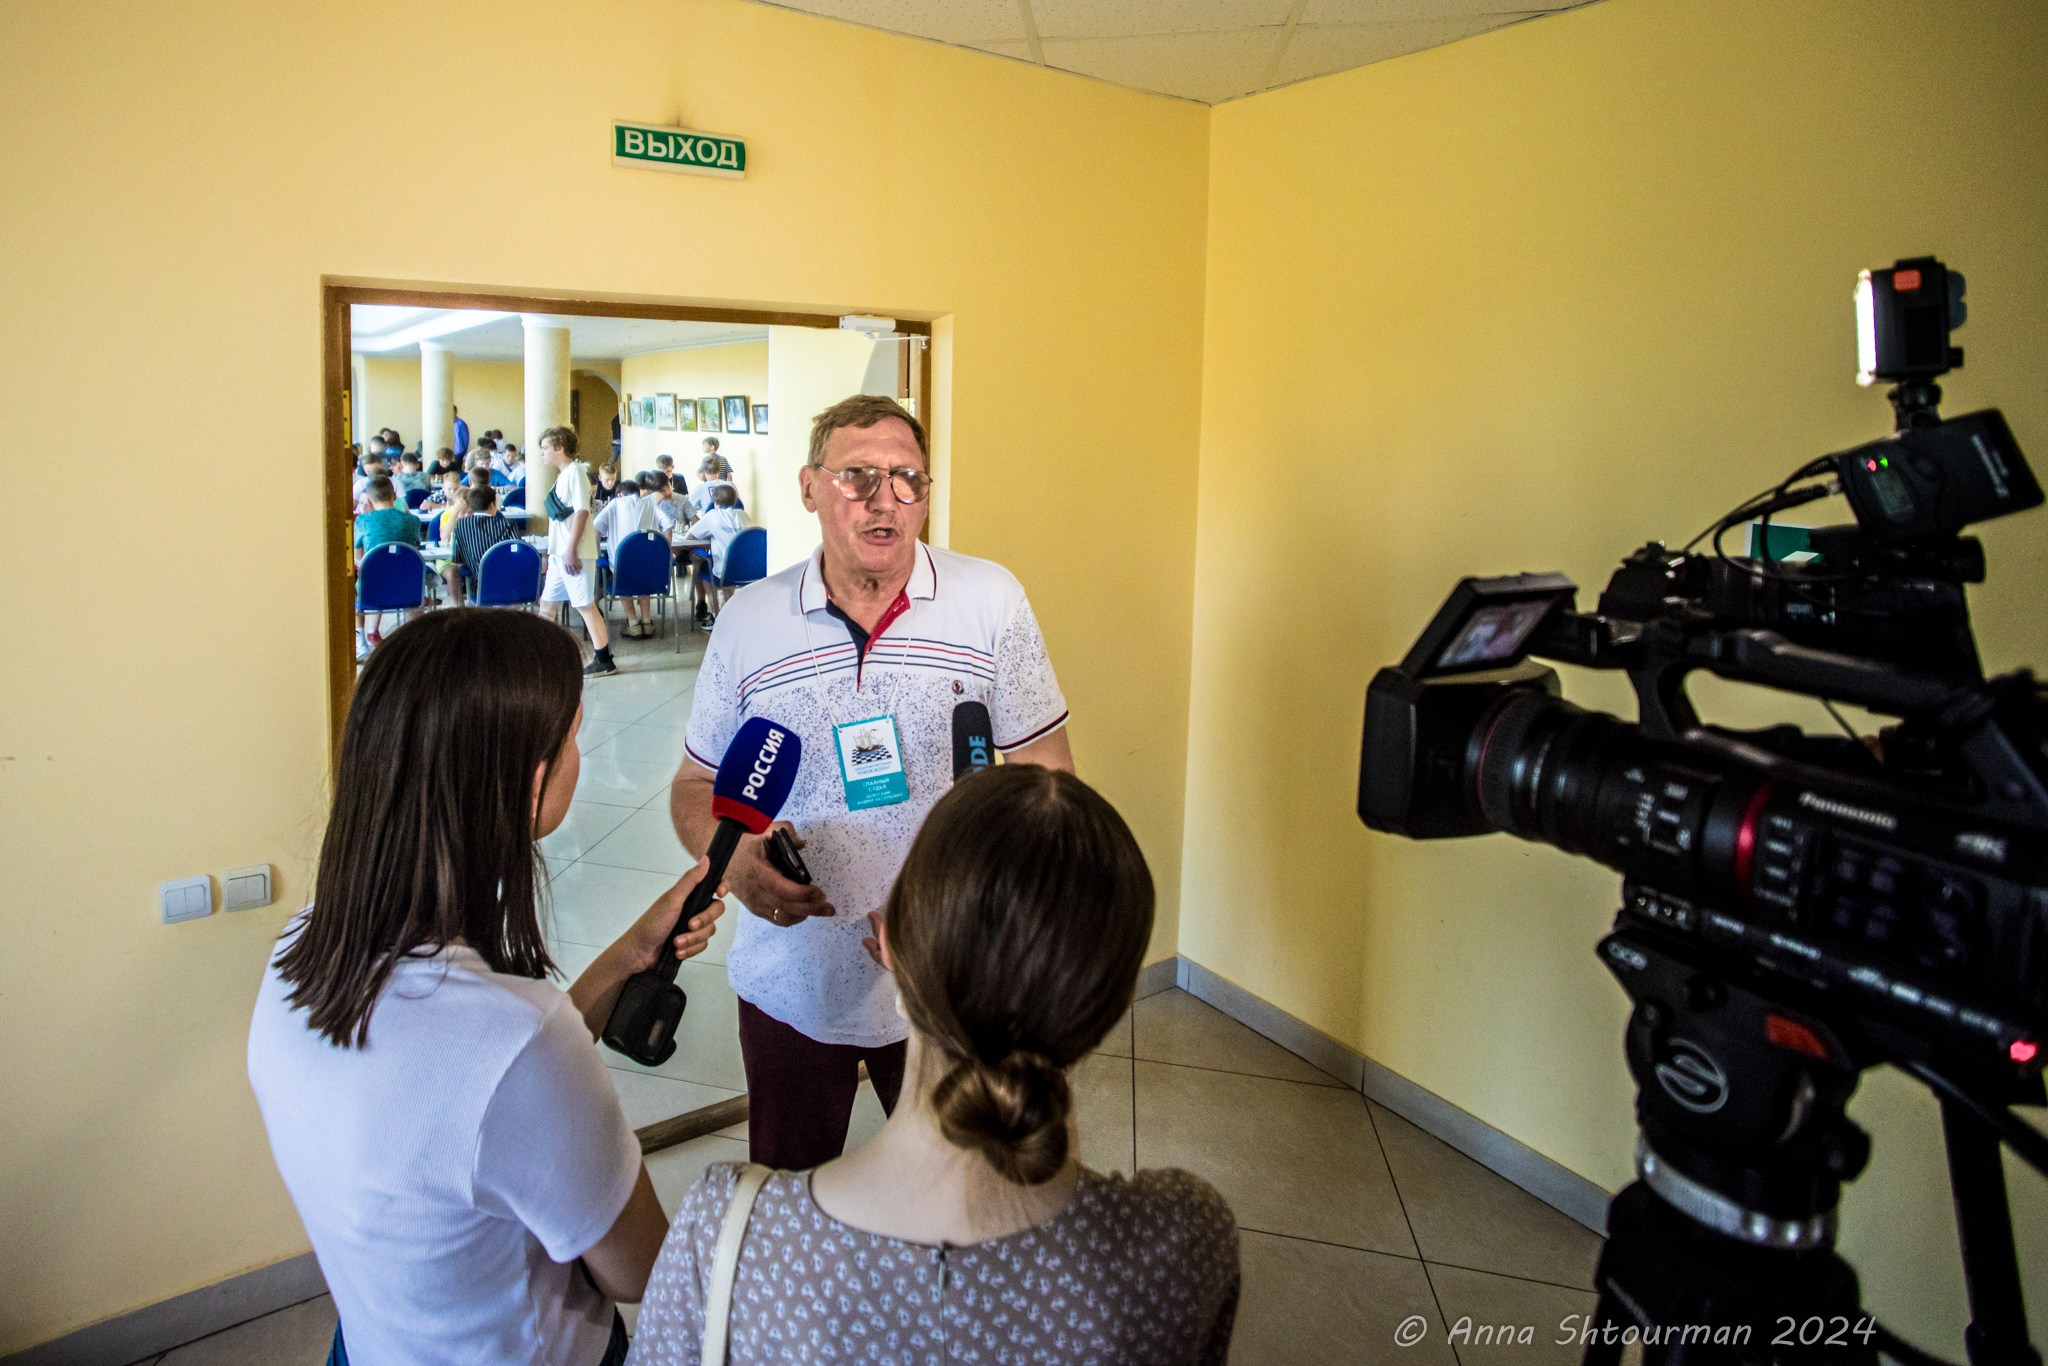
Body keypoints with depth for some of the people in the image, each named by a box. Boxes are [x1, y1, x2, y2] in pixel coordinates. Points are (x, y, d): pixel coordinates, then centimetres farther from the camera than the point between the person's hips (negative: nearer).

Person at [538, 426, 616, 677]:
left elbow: (582, 512, -20)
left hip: (574, 553, -10)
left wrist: (571, 550, -22)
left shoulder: (575, 472, -12)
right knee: (547, 602, 13)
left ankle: (604, 661, 0)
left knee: (585, 605, -5)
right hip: (559, 552, 10)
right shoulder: (563, 475, 16)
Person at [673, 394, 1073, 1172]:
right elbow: (696, 785, 6)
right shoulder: (747, 621, -3)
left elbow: (1044, 773, -4)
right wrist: (733, 859, -16)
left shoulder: (991, 600, -7)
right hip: (791, 984, 2)